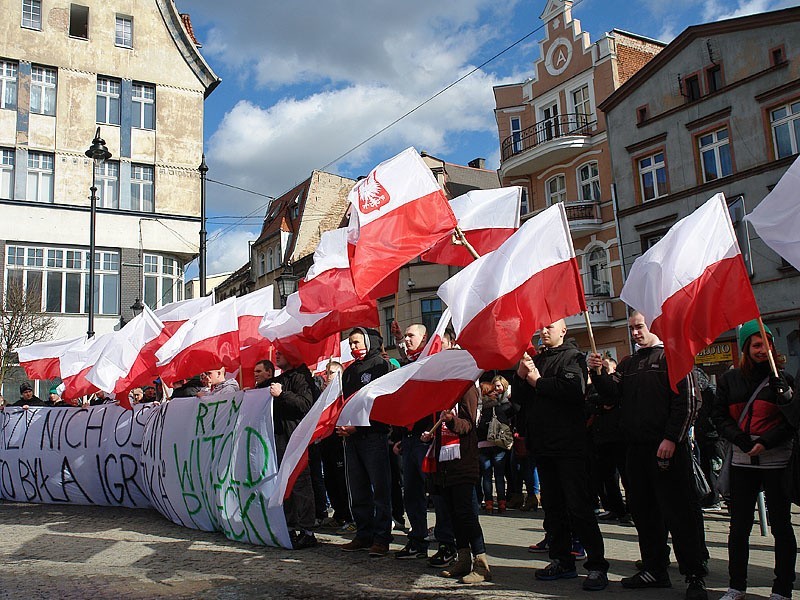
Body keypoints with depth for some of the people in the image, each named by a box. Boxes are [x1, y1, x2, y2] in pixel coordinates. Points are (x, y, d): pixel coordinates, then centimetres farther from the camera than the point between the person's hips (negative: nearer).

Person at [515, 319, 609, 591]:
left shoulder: (572, 357, -3)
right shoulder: (536, 359, 16)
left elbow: (574, 389, -22)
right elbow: (519, 397, 11)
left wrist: (538, 382, -12)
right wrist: (521, 374, -6)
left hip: (569, 445, -7)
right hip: (544, 446, 7)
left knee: (579, 507, -5)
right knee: (553, 507, 12)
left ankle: (597, 565, 3)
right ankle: (562, 560, 22)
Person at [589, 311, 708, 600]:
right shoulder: (628, 363, 18)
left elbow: (688, 400, -9)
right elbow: (613, 392, 8)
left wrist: (671, 438, -15)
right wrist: (600, 373, -9)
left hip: (668, 447, -7)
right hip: (637, 447, 7)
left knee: (679, 512, -4)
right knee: (644, 510, 12)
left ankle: (695, 577, 6)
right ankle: (655, 568, 23)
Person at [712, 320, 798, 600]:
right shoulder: (729, 379, 8)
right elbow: (719, 416, 5)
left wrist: (765, 443, -15)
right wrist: (742, 440, -10)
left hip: (776, 461, -2)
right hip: (742, 462, 2)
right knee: (738, 527, 8)